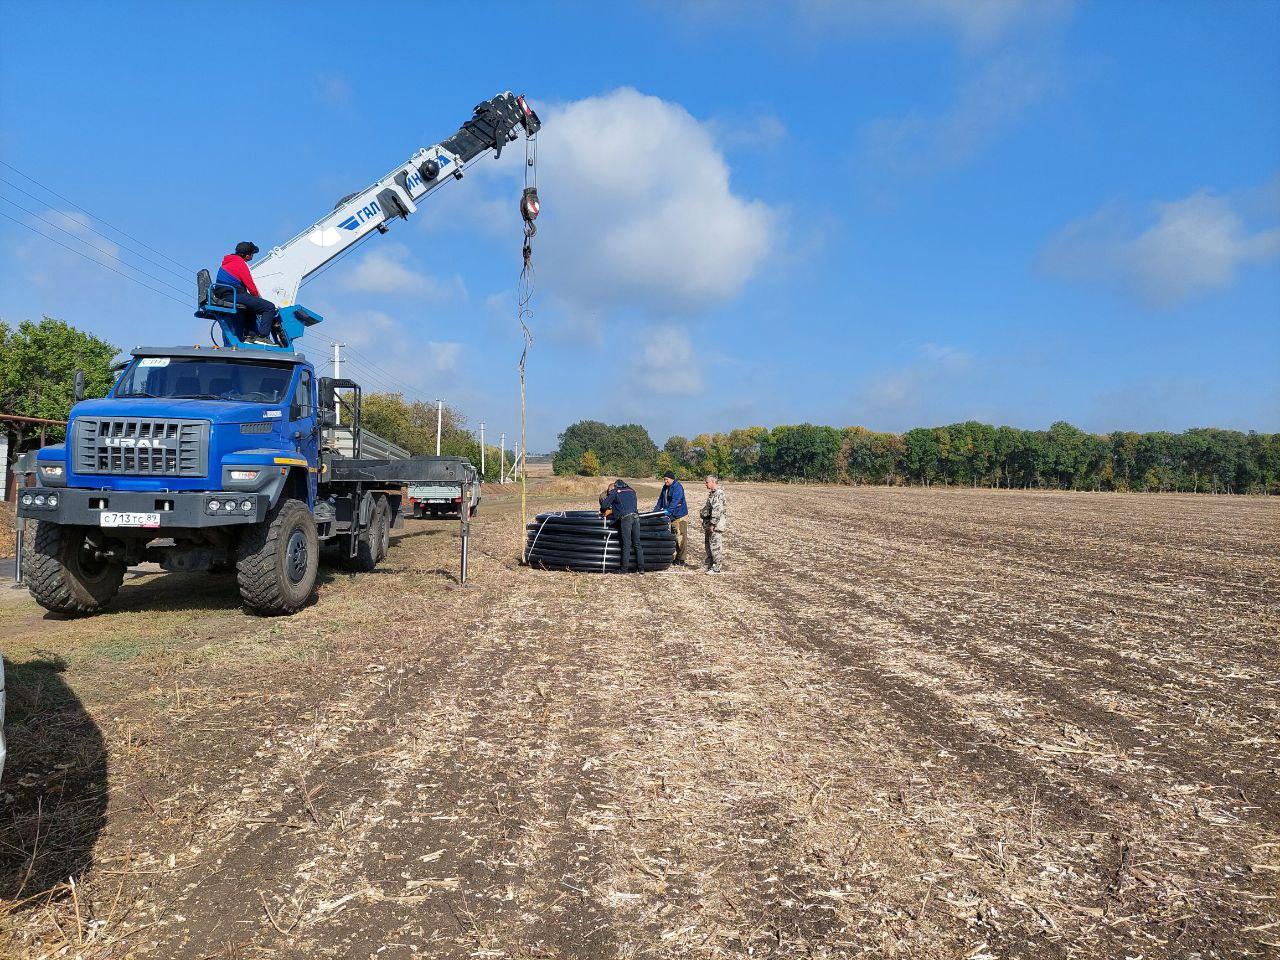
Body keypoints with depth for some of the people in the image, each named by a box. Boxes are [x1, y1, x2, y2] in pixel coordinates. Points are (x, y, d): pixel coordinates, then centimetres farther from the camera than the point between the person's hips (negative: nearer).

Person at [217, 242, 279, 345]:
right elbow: (251, 287, -13)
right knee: (269, 307, -12)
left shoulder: (227, 261, 18)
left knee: (253, 307, 36)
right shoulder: (240, 264, -12)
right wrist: (257, 297, 7)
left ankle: (249, 335, 25)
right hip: (236, 296, -10)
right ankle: (262, 336, -17)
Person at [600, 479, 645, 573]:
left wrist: (604, 512, 31)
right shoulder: (632, 491, 24)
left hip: (625, 518, -4)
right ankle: (641, 568, 8)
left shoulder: (615, 492, 9)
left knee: (626, 545, -1)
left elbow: (604, 504, 8)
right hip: (636, 517, 4)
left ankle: (625, 569, 0)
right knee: (637, 543, 9)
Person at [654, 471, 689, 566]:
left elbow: (675, 501, -25)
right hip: (669, 517, 8)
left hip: (680, 516, -8)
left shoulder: (678, 487, -14)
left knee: (681, 538, -6)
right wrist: (656, 510, 11)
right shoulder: (665, 487, 12)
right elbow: (661, 500, 21)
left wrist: (669, 510, -34)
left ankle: (680, 559, -1)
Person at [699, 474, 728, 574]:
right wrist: (706, 524, 24)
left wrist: (712, 524, -24)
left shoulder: (719, 494, -18)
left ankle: (716, 568, -1)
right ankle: (708, 565, 27)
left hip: (716, 525, -11)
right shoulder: (712, 493, 16)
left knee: (715, 546, -6)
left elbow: (717, 511, -24)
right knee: (708, 545, 17)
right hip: (709, 524, 11)